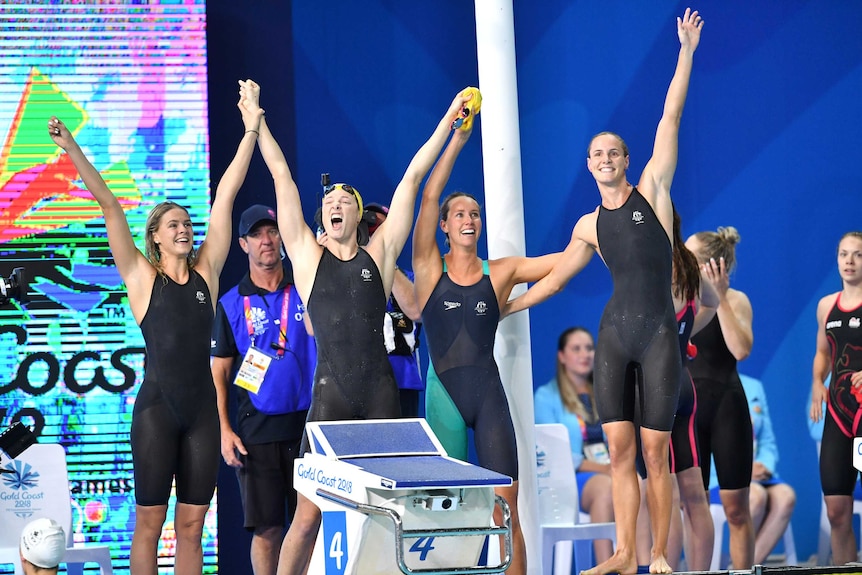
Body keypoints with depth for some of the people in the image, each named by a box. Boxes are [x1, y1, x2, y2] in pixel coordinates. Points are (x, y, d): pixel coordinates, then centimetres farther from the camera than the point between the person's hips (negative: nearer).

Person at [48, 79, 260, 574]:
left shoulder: (206, 272, 8)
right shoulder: (142, 278, 2)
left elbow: (226, 195, 4)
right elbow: (109, 206, -6)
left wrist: (252, 128, 3)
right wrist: (72, 150, -12)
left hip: (202, 407, 3)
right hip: (157, 407, -3)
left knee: (192, 525, 6)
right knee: (150, 522, 0)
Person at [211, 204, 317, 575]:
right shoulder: (231, 304, 6)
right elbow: (219, 371, 6)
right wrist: (224, 430, -3)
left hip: (307, 421, 0)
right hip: (256, 429, 0)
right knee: (266, 529, 1)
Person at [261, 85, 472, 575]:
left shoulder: (379, 254, 13)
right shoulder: (308, 256, 10)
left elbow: (412, 178, 14)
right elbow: (282, 176, 12)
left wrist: (449, 120, 17)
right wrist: (257, 121, 14)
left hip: (381, 395, 2)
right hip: (329, 395, -1)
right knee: (308, 517, -4)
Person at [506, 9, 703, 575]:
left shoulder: (653, 191, 2)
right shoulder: (589, 226, 11)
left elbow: (670, 119, -3)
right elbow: (554, 278, 23)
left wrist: (687, 51, -7)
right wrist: (502, 308, 26)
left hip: (660, 334, -3)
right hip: (614, 333, 3)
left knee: (655, 451, -3)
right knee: (619, 451, 0)